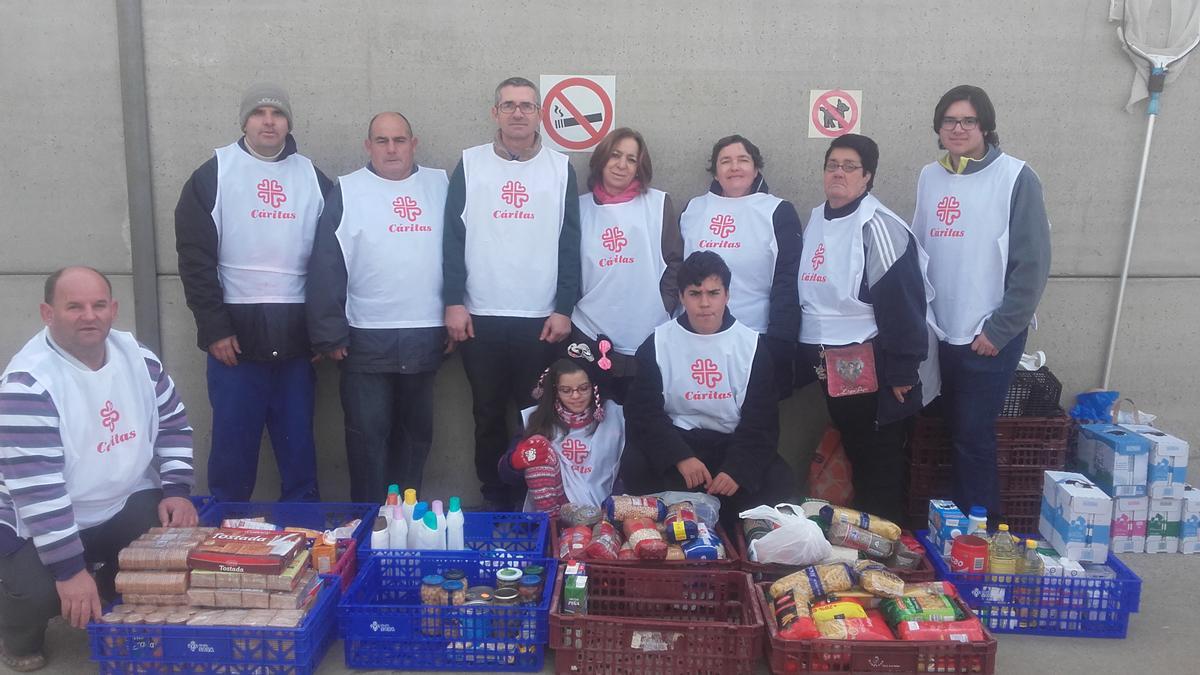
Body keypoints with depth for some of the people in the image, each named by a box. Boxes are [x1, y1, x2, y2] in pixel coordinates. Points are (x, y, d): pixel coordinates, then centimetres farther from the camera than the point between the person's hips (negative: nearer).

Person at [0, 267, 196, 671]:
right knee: (38, 591, -28)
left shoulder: (138, 358, -3)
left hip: (128, 504, 5)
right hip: (39, 524, -5)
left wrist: (176, 491, -7)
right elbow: (35, 484, -27)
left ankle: (119, 604, 16)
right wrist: (70, 569, -30)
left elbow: (173, 426, 8)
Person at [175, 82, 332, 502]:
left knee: (298, 440, 8)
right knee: (233, 438, 3)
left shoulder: (314, 180, 9)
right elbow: (194, 256, -2)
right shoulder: (213, 176, 2)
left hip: (295, 332, 2)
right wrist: (214, 327, -9)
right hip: (236, 330, -2)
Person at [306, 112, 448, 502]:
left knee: (417, 430, 13)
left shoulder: (441, 185, 8)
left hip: (426, 336, 3)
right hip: (367, 338, -3)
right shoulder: (347, 192, 0)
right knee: (368, 432, 2)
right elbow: (325, 268, -4)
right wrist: (330, 334, -8)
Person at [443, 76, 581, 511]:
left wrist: (564, 308, -3)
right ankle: (494, 500, 24)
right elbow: (453, 237, 2)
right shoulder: (470, 164, 4)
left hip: (542, 318, 0)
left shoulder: (560, 168, 5)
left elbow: (570, 244, 3)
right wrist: (453, 302, -6)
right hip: (480, 316, 0)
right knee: (488, 413, 10)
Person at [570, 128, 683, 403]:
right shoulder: (581, 206, 9)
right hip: (590, 334, 1)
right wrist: (567, 313, 3)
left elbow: (674, 262, 3)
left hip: (648, 338, -1)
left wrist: (664, 310, -6)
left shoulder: (658, 203, 5)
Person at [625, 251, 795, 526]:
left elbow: (761, 419, -2)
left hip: (733, 442, 1)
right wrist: (681, 457, -21)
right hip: (675, 440, -1)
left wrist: (738, 468, -19)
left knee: (781, 483, -25)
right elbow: (643, 410, -6)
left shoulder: (752, 344, 0)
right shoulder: (658, 342, -1)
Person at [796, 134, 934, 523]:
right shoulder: (816, 219, 10)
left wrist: (901, 371, -18)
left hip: (868, 364, -7)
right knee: (852, 451, 19)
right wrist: (806, 355, 16)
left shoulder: (877, 225, -14)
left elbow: (902, 301, -18)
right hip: (829, 364, 8)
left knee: (880, 462, 6)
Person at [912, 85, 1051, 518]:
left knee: (974, 435, -3)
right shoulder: (929, 177, 9)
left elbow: (1032, 263, -10)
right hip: (942, 331, 5)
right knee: (956, 432, 12)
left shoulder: (1015, 177, -7)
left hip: (990, 335, -5)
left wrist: (999, 329, -12)